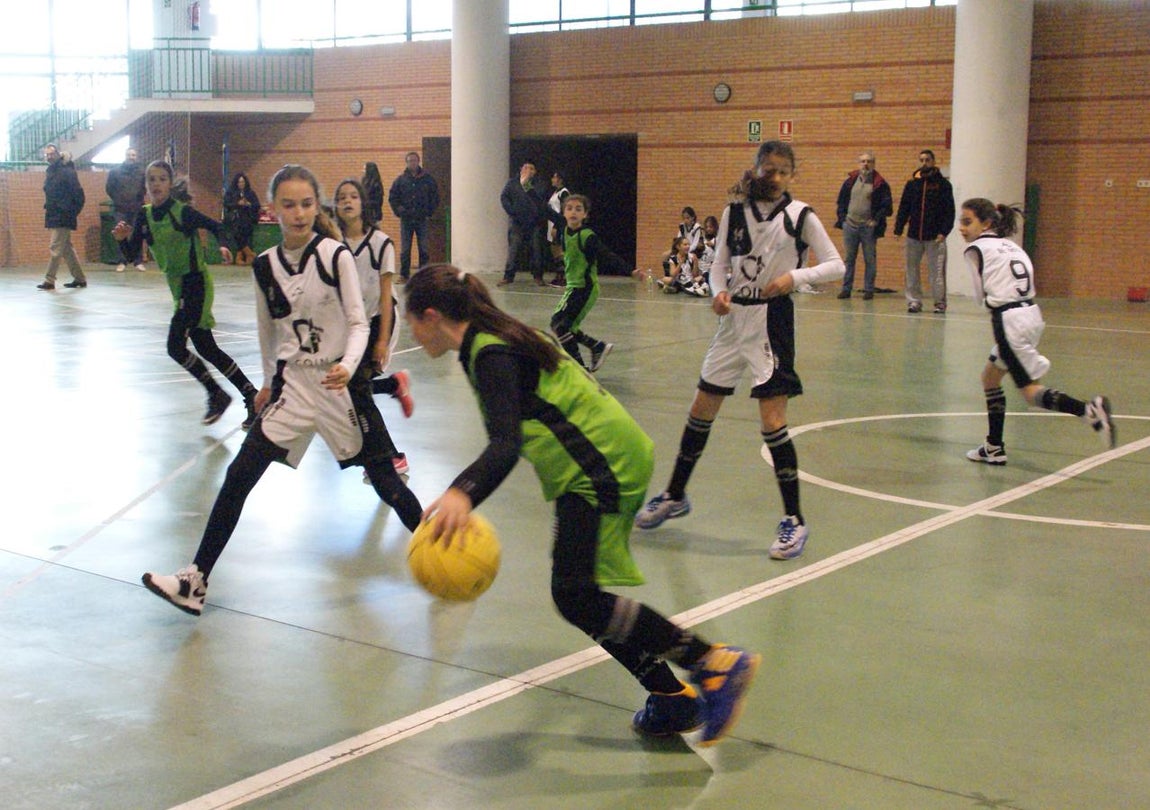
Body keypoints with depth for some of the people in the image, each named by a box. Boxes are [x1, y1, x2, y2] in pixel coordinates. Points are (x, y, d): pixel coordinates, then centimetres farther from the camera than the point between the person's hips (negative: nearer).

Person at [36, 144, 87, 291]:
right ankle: (80, 278, 19)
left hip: (63, 217, -9)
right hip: (53, 216, 9)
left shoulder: (67, 172, -12)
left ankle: (49, 280, -8)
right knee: (67, 248, 12)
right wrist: (48, 208, 12)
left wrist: (73, 212, -11)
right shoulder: (50, 172, 13)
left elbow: (79, 194, -13)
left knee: (55, 248, -9)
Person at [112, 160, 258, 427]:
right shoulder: (144, 216, 4)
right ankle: (251, 395, 18)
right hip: (178, 286, 7)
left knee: (175, 346, -12)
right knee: (206, 349, 9)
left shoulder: (182, 211, -15)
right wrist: (124, 238, -18)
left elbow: (216, 226, -11)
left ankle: (217, 395, 4)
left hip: (196, 283, -7)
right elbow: (132, 252, 3)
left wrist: (224, 246, -30)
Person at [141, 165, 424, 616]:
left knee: (383, 478, 4)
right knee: (239, 475, -6)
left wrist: (348, 366, -28)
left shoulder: (336, 255, -10)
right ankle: (196, 581, -3)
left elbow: (359, 323, -10)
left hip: (340, 381, -3)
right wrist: (269, 382, 21)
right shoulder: (265, 266, 1)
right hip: (292, 384, 3)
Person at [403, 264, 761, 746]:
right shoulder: (495, 341, 15)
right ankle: (673, 701, 15)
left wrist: (462, 495, -48)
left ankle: (715, 664, -10)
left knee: (577, 597, -14)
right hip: (612, 459, 10)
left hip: (601, 467, -10)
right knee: (582, 596, 10)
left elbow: (505, 444, -32)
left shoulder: (490, 354, -16)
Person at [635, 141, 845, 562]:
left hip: (772, 321, -4)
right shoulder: (735, 211, 5)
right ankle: (675, 495, 31)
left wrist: (794, 276, -21)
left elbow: (836, 265, -5)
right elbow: (720, 263, 8)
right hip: (733, 318, 4)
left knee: (772, 421, -10)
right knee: (701, 411, 12)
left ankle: (794, 520, 0)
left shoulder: (800, 216, -5)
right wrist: (719, 292, -12)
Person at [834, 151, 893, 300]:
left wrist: (876, 220, -11)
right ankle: (846, 289, 12)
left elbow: (887, 205, -3)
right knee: (848, 259, 7)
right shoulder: (850, 181, 8)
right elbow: (841, 201, 14)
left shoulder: (880, 184, -3)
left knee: (870, 260, 3)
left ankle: (868, 290, 9)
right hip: (850, 226, 3)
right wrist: (842, 218, 4)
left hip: (868, 227, -3)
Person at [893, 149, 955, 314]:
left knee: (937, 270, -4)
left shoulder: (943, 184, 1)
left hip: (934, 237, -3)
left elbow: (949, 211, -3)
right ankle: (914, 301, 12)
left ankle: (940, 302, 4)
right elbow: (903, 208, 9)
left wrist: (944, 231, -13)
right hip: (913, 236, 4)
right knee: (911, 269, 4)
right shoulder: (912, 184, 10)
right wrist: (898, 229, -1)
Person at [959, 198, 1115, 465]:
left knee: (1031, 392, -6)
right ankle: (994, 448, 24)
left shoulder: (976, 249, -2)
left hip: (1009, 322, -9)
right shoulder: (1010, 246, 19)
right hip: (1032, 314, 9)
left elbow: (981, 295, -2)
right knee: (990, 376, 21)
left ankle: (1088, 409, -28)